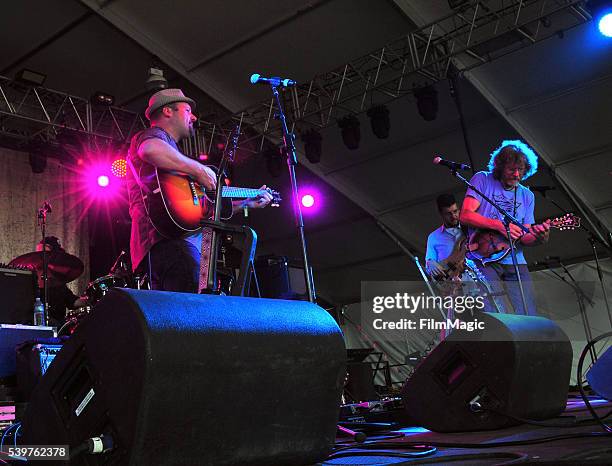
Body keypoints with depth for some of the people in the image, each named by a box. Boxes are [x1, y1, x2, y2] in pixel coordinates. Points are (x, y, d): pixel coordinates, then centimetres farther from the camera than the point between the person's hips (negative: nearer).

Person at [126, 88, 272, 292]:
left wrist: (248, 203, 34)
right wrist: (199, 170, -15)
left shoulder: (171, 148, 36)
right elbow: (150, 150, -25)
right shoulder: (153, 135, 5)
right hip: (169, 241, -10)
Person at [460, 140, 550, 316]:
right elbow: (465, 215, -9)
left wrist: (538, 237, -12)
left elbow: (524, 237, 11)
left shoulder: (527, 195, 16)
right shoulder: (482, 180, 3)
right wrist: (500, 225, -19)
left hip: (515, 261, 5)